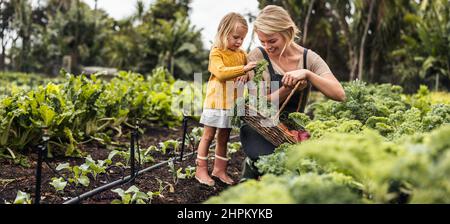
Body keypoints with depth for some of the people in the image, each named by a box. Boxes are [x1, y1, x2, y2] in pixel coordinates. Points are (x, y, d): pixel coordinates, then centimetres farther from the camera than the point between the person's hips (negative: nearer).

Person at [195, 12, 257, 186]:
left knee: (224, 137, 13)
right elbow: (221, 72, -25)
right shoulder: (216, 52, -10)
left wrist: (246, 76, -10)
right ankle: (201, 170, 11)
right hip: (216, 101, -6)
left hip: (232, 103, 6)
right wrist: (243, 69, -32)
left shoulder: (242, 54, 8)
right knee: (208, 135, 3)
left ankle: (219, 169, 24)